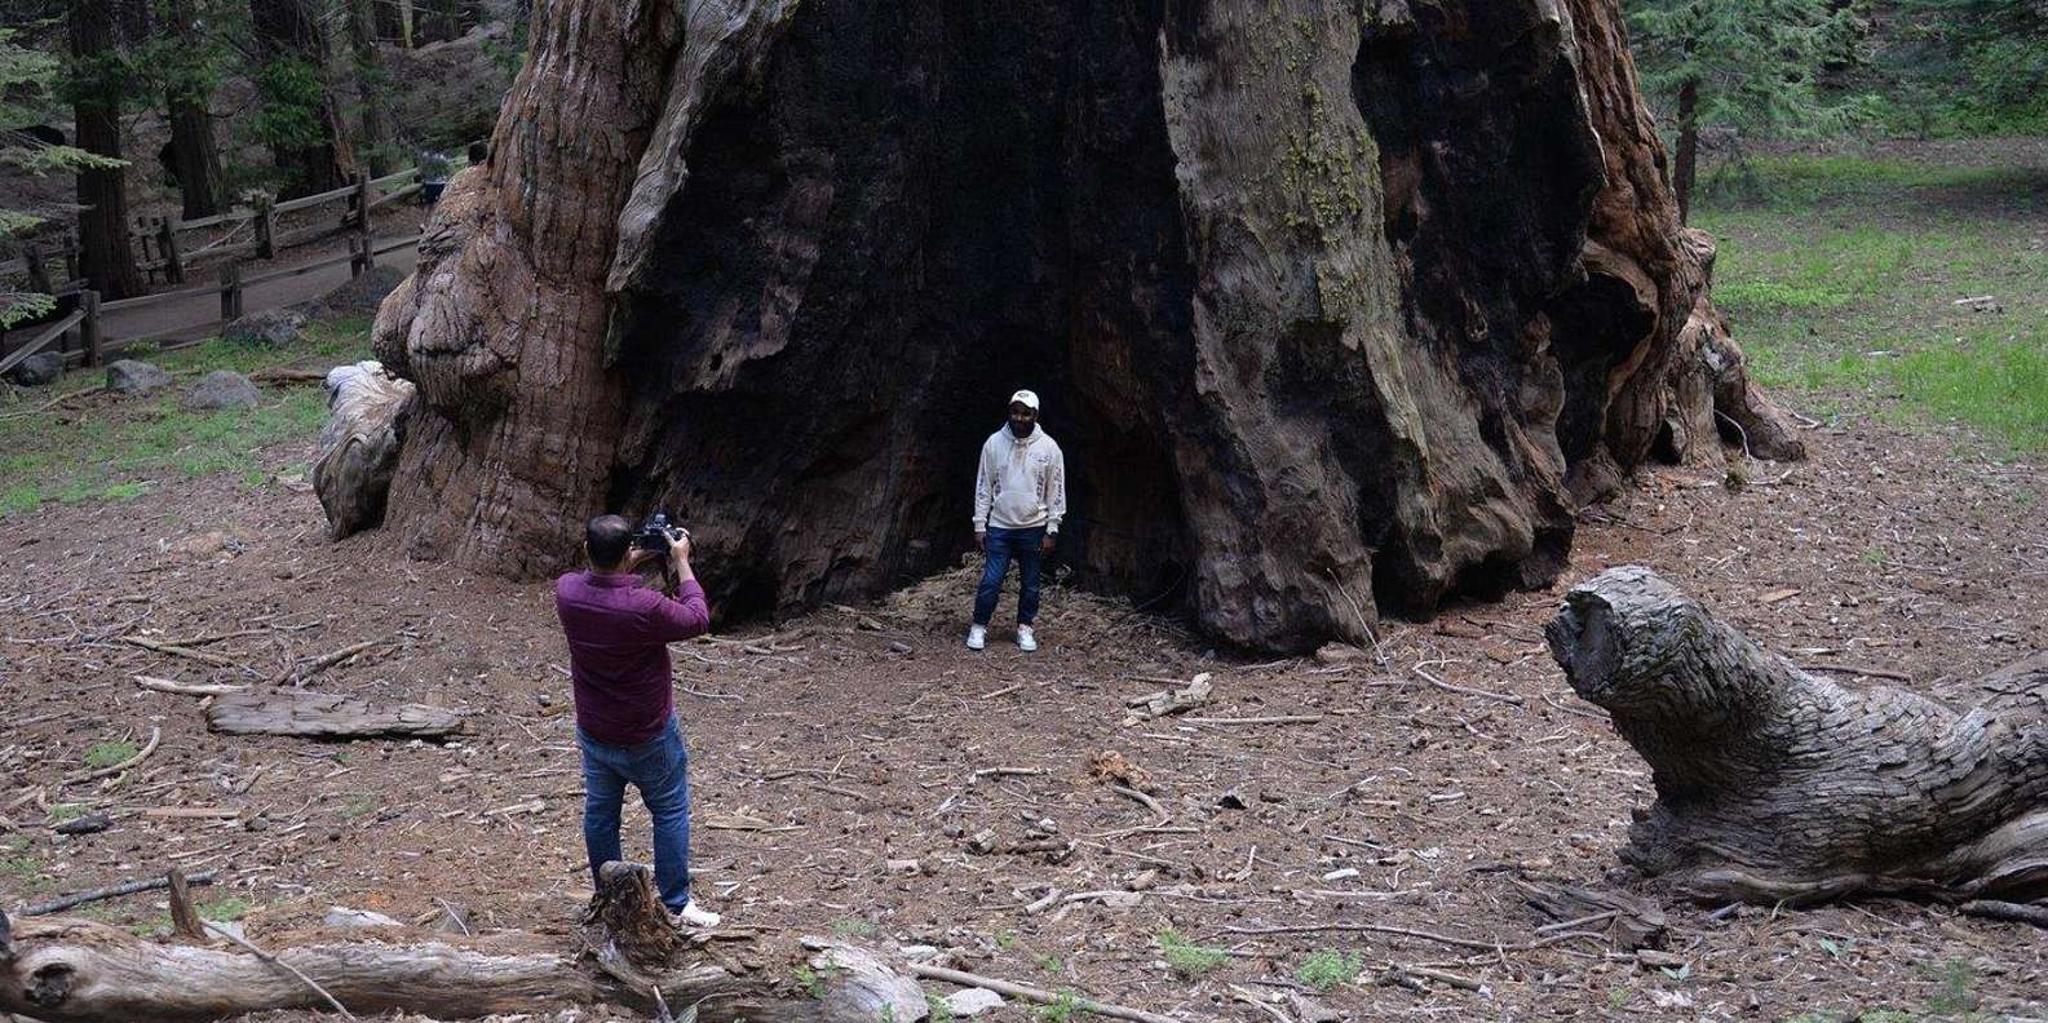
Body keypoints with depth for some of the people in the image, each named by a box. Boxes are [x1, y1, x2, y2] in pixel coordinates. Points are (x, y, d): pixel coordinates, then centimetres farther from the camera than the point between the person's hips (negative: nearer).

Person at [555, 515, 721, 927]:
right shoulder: (645, 607, -32)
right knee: (670, 813, 13)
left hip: (593, 731, 5)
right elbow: (698, 620, -13)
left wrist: (630, 565, 3)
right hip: (648, 736, -5)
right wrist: (681, 563, -8)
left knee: (600, 812, 19)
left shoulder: (566, 590, -16)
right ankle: (677, 904, 19)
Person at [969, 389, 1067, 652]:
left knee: (1030, 584, 9)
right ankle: (979, 627, 11)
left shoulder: (1049, 447, -5)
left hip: (1034, 527, 0)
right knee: (991, 580, -3)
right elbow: (983, 487, 2)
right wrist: (979, 525, -2)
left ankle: (1025, 628, 24)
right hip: (999, 526, 0)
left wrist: (1052, 530, -4)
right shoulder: (994, 443, -3)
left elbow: (1056, 491, -1)